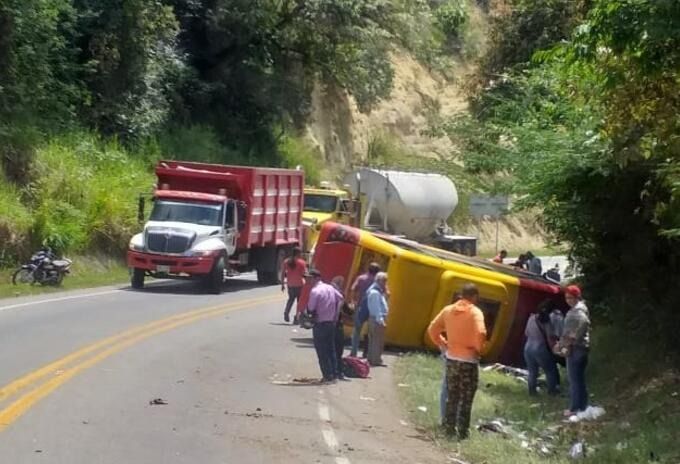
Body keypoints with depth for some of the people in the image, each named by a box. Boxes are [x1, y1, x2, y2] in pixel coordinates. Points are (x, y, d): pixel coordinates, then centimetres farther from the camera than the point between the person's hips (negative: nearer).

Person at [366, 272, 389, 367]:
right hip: (377, 319, -11)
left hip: (378, 319, 11)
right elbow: (377, 308, -20)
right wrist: (380, 320, -22)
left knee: (373, 340, 14)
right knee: (378, 341, -7)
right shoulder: (375, 292, -16)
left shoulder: (378, 291, 16)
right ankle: (376, 360, -5)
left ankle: (371, 359, 21)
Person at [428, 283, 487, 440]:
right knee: (466, 399, 4)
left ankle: (449, 428, 19)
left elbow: (432, 329, 9)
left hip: (451, 359, 5)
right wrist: (478, 349, -11)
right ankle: (463, 431, 5)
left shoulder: (448, 310, 5)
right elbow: (480, 333, -28)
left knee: (452, 397, 16)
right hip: (468, 361, -5)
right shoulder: (475, 312, -12)